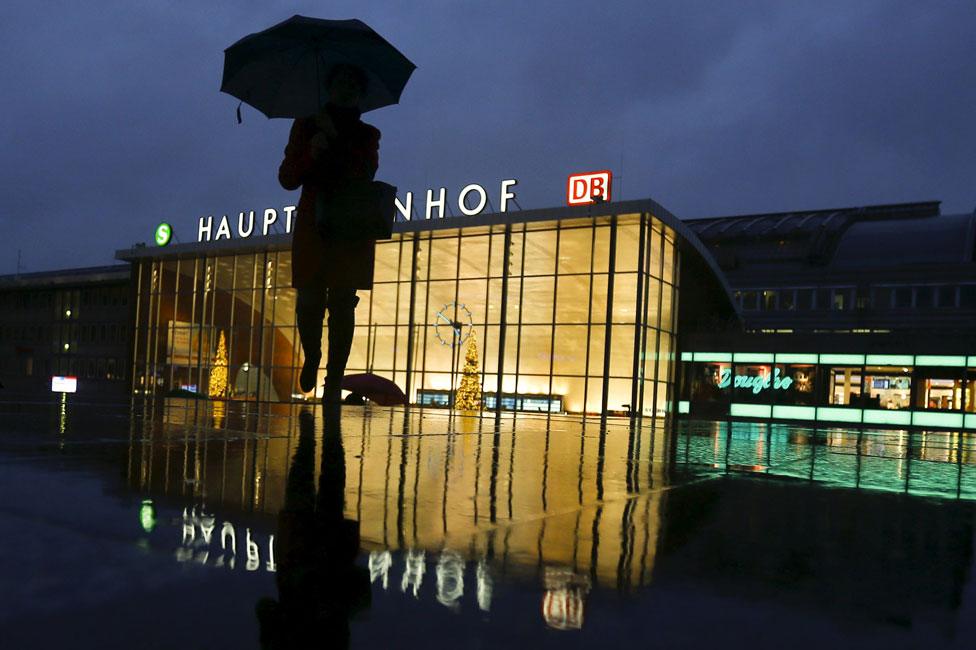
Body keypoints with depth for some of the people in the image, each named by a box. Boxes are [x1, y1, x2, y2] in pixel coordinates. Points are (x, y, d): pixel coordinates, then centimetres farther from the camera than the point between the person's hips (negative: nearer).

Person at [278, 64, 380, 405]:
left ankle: (334, 380, -5)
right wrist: (311, 153, -12)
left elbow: (365, 172, -6)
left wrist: (336, 139, -9)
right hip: (312, 226, 0)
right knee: (309, 301, -4)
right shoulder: (305, 126, 13)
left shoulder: (368, 135, 14)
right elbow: (287, 179, 5)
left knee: (342, 303, -7)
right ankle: (311, 359, 23)